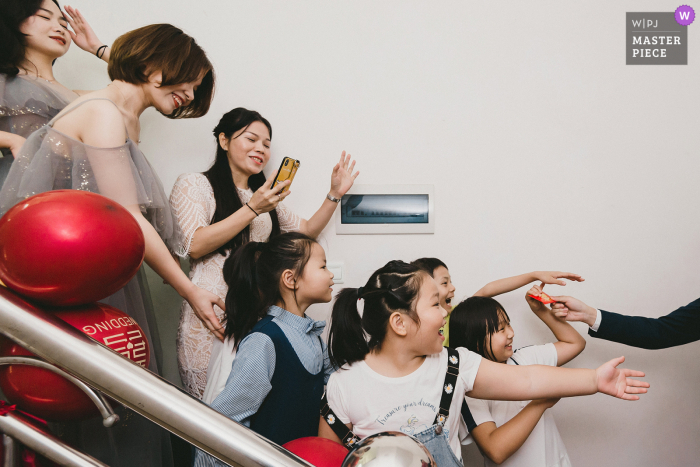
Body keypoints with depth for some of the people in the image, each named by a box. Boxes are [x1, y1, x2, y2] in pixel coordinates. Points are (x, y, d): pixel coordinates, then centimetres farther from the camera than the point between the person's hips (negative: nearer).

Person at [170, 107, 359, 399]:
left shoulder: (264, 196, 24)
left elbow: (307, 231, 25)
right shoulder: (194, 184, 3)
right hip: (210, 316, -5)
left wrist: (334, 195, 13)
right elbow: (195, 245, -11)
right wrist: (252, 209, -13)